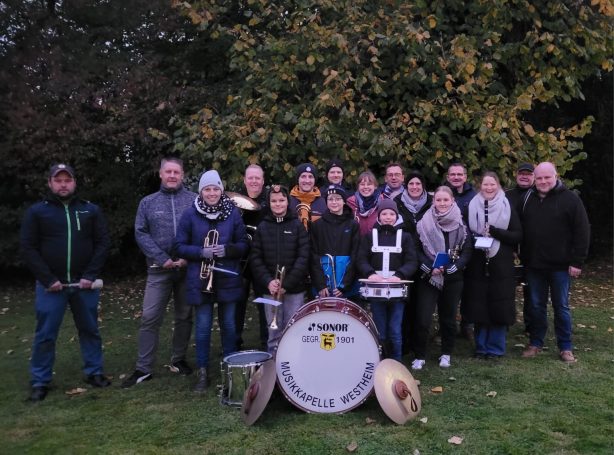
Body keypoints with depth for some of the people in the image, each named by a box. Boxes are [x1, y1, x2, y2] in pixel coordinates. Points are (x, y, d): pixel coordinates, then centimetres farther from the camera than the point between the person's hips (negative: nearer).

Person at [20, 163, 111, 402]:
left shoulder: (91, 210, 6)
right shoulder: (36, 211, 2)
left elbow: (103, 243, 2)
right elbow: (28, 248, -2)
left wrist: (90, 275, -8)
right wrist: (48, 279, -11)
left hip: (84, 283, 2)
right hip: (51, 285, -1)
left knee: (90, 330, 11)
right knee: (45, 335, 5)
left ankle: (94, 372, 24)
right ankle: (40, 382, 18)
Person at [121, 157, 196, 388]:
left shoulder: (194, 201, 3)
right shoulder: (147, 202, 7)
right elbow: (141, 234, 0)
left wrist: (189, 257, -13)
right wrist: (163, 259, -11)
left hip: (188, 268, 0)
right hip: (159, 270, 0)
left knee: (184, 317, 10)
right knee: (150, 318, -2)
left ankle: (178, 359, 26)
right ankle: (144, 368, 8)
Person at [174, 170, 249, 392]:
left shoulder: (233, 213, 1)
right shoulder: (190, 214, -2)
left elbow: (243, 244, 3)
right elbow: (180, 246, -1)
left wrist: (228, 249, -17)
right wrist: (201, 252, -17)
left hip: (228, 279, 1)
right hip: (200, 280, -1)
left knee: (229, 324, 11)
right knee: (203, 326, 6)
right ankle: (202, 372, 20)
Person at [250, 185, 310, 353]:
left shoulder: (297, 226, 1)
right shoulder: (262, 227, 6)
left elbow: (303, 257, -6)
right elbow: (255, 258, 2)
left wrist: (287, 284, -13)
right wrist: (268, 281, -11)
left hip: (294, 289, -1)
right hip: (270, 289, 2)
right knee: (274, 331, 7)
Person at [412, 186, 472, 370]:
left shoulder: (460, 224, 1)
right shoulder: (424, 223, -1)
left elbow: (466, 252, 1)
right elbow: (417, 250, 0)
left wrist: (450, 268, -13)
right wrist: (430, 267, -15)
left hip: (453, 279, 1)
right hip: (428, 277, -1)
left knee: (448, 317, 12)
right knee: (422, 319, -6)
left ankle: (446, 354, 30)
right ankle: (419, 356, 9)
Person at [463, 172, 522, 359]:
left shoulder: (507, 208, 3)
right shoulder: (472, 207, 6)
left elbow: (518, 235, -2)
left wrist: (494, 232, -15)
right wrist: (474, 239, -10)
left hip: (501, 267, -1)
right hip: (477, 266, 1)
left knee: (499, 308, 2)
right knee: (478, 307, 4)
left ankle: (495, 348, 16)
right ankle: (481, 347, 18)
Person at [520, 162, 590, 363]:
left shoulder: (570, 199, -5)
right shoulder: (528, 199, 7)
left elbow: (582, 232, -7)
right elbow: (520, 231, 11)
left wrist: (577, 261, -11)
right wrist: (524, 258, 5)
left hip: (560, 265, -3)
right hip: (534, 265, 4)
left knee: (561, 307, 7)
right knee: (536, 306, 11)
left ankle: (565, 347, 18)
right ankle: (535, 343, 23)